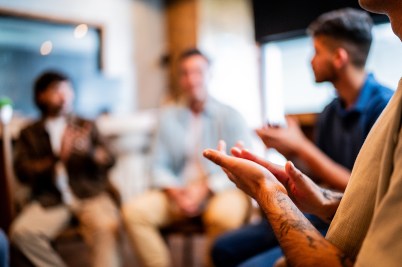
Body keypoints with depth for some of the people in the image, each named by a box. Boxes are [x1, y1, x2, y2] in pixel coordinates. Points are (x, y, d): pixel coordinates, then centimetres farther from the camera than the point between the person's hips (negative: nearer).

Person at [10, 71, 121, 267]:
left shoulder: (86, 126, 16)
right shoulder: (30, 133, 14)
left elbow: (108, 160, 8)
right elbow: (23, 171, 1)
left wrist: (89, 150, -16)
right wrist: (57, 157, -16)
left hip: (90, 194, -1)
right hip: (50, 199, 1)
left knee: (105, 226, -32)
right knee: (22, 231, -27)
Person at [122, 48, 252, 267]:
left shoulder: (230, 116, 5)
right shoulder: (168, 116, 15)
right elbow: (159, 166, 11)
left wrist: (204, 188, -16)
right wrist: (174, 191, -10)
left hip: (220, 190, -3)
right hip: (178, 193, 3)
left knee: (224, 215, -37)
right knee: (134, 210, -22)